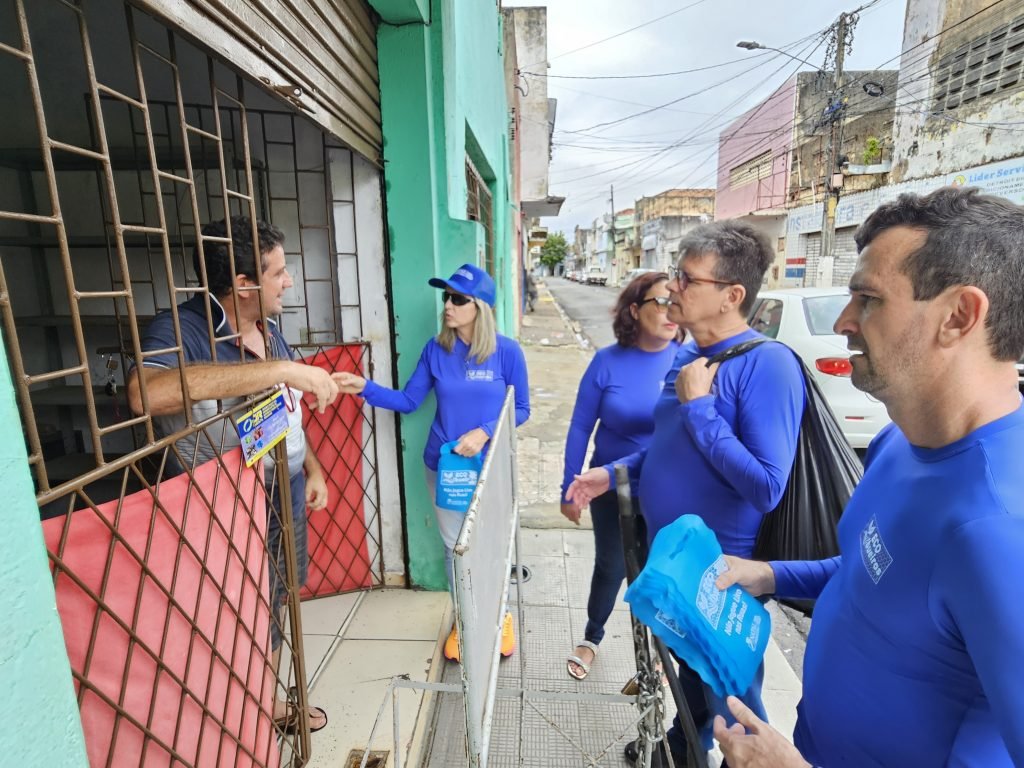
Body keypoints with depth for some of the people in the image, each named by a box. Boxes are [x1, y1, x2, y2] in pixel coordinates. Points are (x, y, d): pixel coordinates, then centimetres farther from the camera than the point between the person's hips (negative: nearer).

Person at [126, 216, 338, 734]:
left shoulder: (267, 329, 2)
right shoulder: (181, 330, -23)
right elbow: (146, 392, -46)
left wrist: (312, 468, 9)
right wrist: (284, 369, -43)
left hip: (286, 500, 8)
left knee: (275, 610, 25)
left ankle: (270, 704, 50)